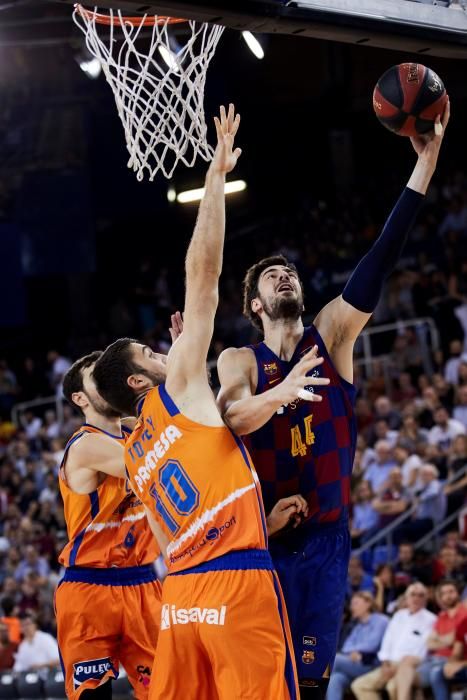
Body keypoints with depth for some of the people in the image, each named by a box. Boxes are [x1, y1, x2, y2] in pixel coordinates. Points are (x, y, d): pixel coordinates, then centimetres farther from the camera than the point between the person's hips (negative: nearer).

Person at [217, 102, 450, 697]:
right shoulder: (239, 361, 1)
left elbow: (380, 260, -4)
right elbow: (230, 420, -20)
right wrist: (288, 388, -41)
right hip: (263, 537, -2)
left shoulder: (331, 336, 6)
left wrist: (425, 161, -13)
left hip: (325, 537, 2)